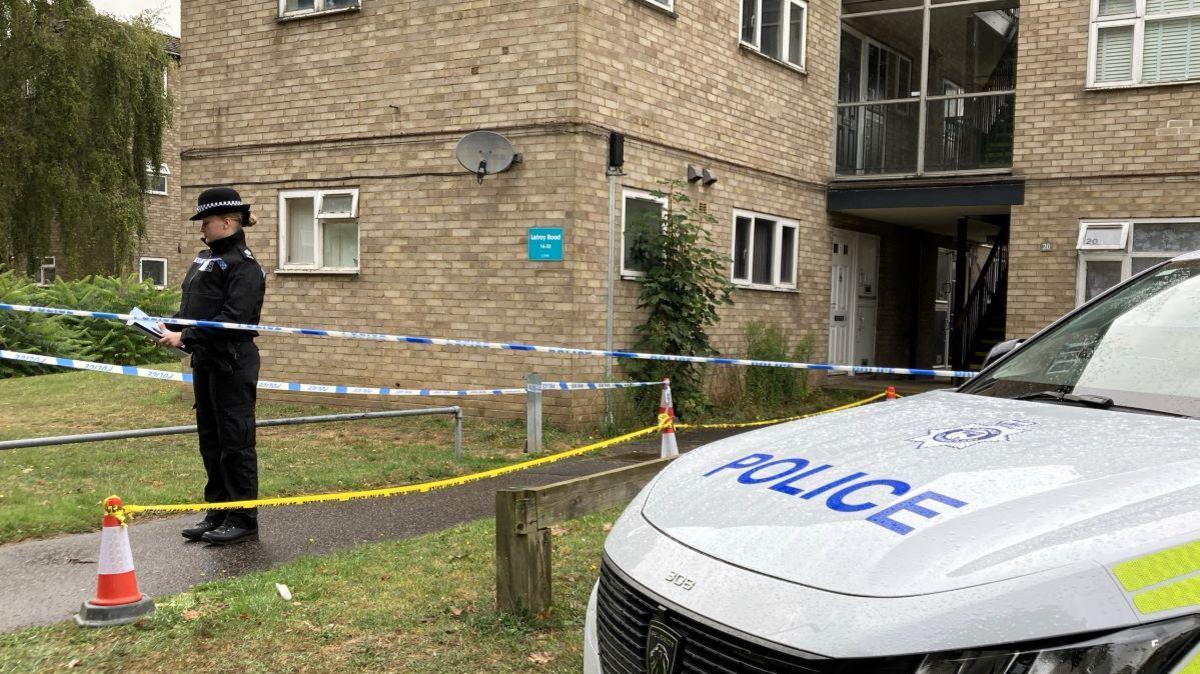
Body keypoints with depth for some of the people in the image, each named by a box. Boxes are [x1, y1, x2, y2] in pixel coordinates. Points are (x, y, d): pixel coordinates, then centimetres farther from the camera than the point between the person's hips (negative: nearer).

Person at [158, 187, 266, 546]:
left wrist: (185, 337, -23)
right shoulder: (206, 258, 15)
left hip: (232, 364, -9)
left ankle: (243, 520, 8)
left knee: (234, 440, -2)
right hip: (205, 362, 9)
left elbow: (233, 318, -22)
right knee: (210, 439, 14)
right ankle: (218, 513, 25)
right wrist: (169, 325, 2)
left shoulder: (243, 265, -14)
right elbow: (192, 308, 20)